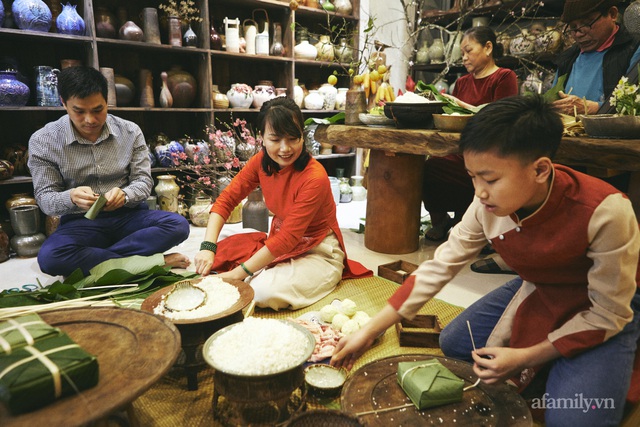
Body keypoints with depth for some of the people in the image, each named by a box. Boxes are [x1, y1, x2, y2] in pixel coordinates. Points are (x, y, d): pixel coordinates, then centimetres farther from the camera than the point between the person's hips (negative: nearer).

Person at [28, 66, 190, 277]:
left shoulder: (130, 132, -1)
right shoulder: (43, 141, -4)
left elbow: (144, 181, -2)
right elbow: (45, 199, -5)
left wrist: (124, 195, -26)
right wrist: (71, 197, -29)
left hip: (127, 215, 2)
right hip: (80, 222, -1)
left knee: (178, 225, -26)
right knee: (49, 257, -34)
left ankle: (88, 259, -20)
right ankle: (155, 261, -25)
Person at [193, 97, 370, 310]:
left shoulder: (314, 177, -28)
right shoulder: (261, 162, -8)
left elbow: (288, 237, -27)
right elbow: (226, 199, -6)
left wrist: (237, 274, -26)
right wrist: (208, 247, -22)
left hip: (318, 253, -5)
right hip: (278, 243, 6)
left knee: (264, 292, -29)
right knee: (217, 257, -9)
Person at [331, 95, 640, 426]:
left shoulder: (604, 213, -36)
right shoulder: (488, 205, -22)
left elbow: (609, 313, -22)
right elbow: (438, 267, -16)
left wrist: (523, 358, -24)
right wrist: (369, 331, -18)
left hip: (604, 310, -4)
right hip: (537, 292, 5)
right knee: (453, 343, 0)